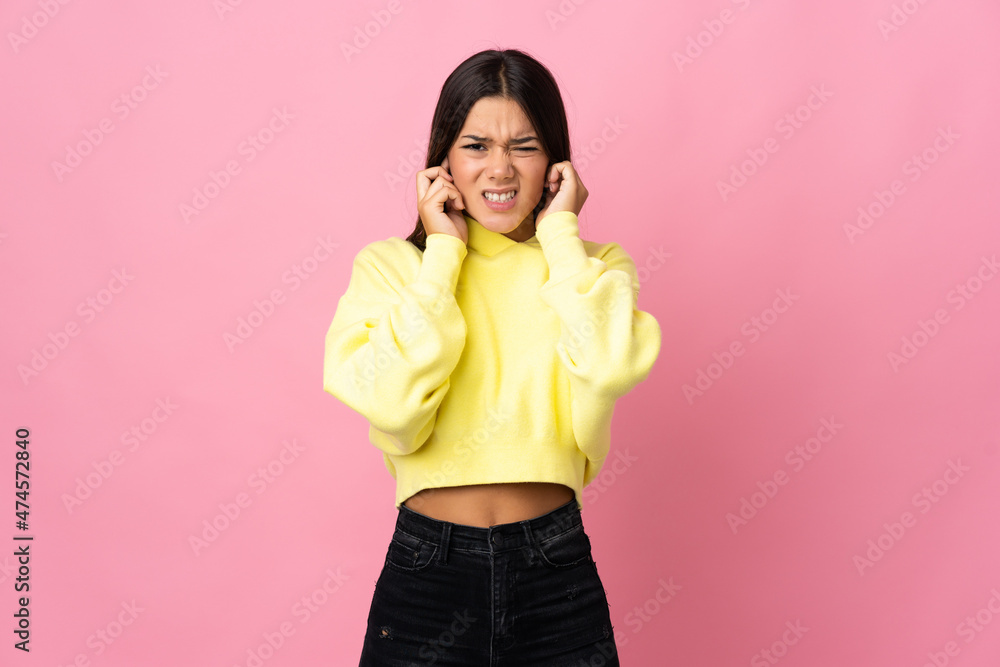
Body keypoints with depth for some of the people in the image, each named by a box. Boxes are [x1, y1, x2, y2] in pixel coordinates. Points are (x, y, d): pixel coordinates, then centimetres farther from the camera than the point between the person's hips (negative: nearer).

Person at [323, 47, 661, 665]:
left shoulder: (592, 267, 3)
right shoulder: (390, 265, 0)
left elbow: (610, 367, -19)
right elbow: (393, 409, -17)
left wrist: (560, 233, -8)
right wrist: (443, 253, -10)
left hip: (558, 576, 1)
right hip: (426, 573, -1)